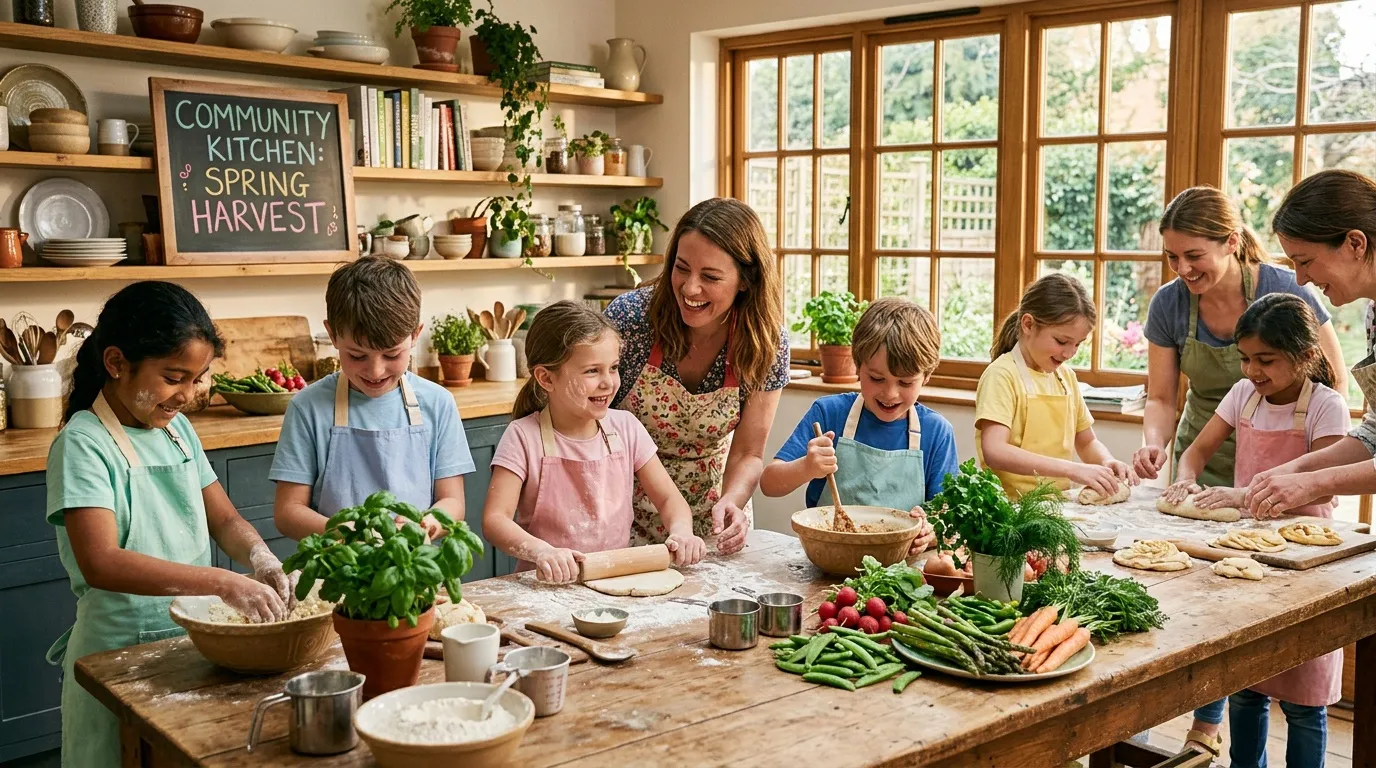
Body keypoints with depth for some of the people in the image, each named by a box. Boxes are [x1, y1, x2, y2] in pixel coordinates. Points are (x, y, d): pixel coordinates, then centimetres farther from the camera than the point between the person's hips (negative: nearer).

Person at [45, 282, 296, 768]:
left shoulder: (178, 428, 5)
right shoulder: (83, 445, -17)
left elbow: (223, 519, 10)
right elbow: (101, 564, -29)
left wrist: (260, 558, -13)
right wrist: (224, 583, -36)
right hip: (122, 655, -6)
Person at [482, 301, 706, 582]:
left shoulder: (626, 427, 4)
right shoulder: (524, 437, -8)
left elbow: (668, 498, 9)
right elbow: (495, 519, -16)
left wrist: (681, 532, -13)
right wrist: (542, 552, -34)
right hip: (550, 583, -2)